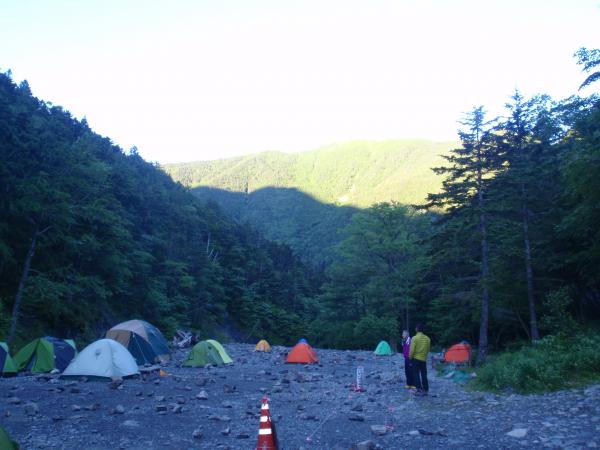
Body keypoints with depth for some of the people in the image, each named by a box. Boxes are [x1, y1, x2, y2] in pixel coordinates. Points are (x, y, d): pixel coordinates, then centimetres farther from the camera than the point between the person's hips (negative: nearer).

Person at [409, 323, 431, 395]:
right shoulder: (427, 338, 2)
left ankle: (419, 389, -3)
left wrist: (410, 358, -1)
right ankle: (425, 390, 14)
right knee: (424, 375, 11)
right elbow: (428, 349, 9)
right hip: (423, 359, 5)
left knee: (416, 375, 2)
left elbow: (412, 350, -14)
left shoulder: (414, 338, -13)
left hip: (416, 359, -4)